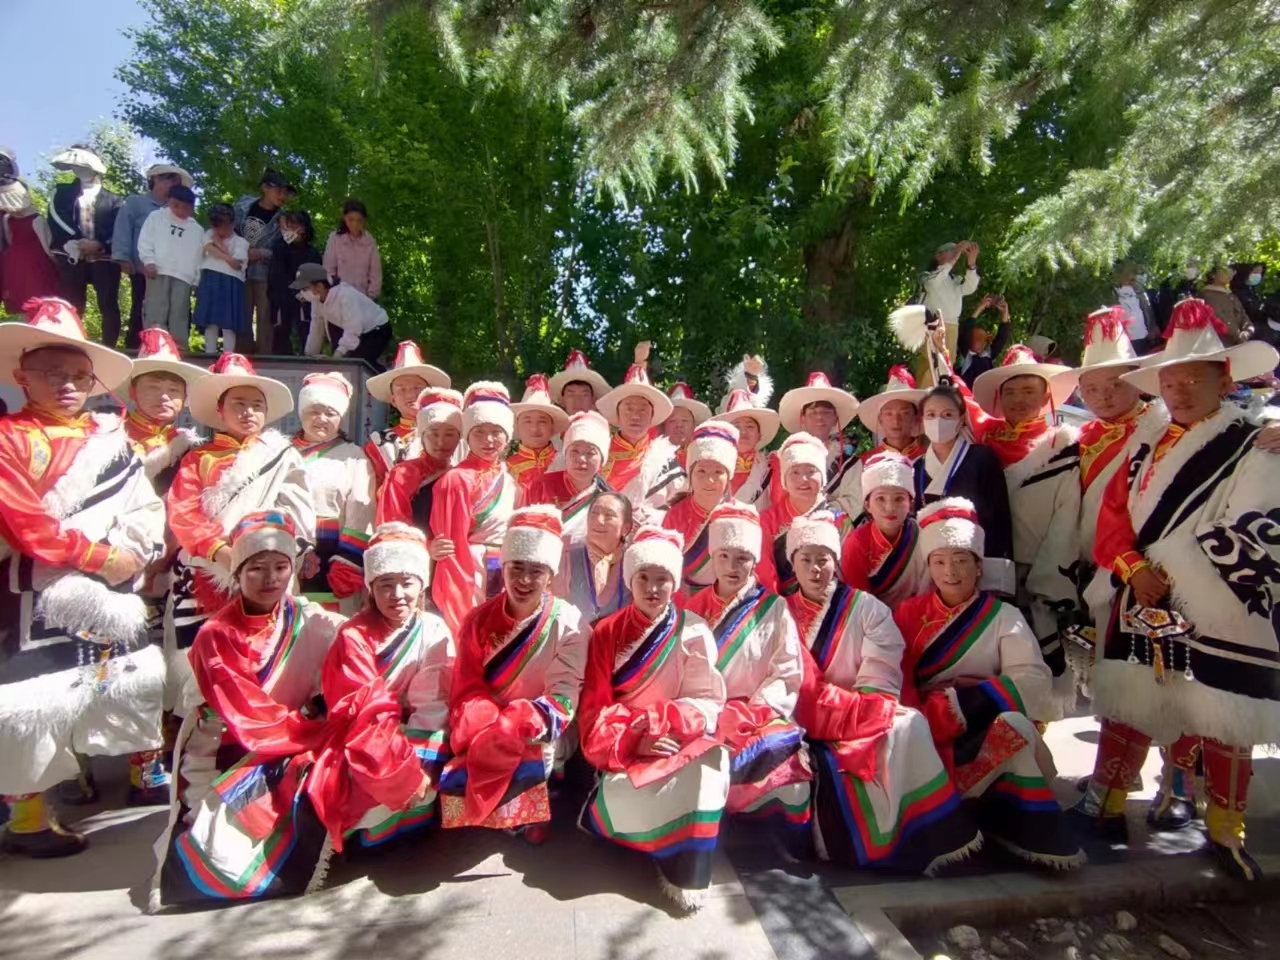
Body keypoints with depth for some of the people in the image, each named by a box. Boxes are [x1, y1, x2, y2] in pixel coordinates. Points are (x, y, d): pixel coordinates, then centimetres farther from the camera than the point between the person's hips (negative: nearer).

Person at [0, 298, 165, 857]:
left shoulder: (109, 438, 10)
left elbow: (146, 508, 4)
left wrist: (127, 554, -13)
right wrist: (99, 557, -16)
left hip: (109, 592, 5)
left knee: (144, 678, 15)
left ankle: (147, 772, 35)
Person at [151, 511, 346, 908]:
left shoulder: (311, 622, -6)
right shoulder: (216, 636, -12)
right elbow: (246, 715, -18)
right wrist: (323, 732, -22)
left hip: (297, 750, 2)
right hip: (225, 753, -2)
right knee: (223, 853, -19)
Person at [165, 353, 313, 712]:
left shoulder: (282, 456, 11)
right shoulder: (198, 459, 14)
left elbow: (297, 515, 0)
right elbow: (182, 514, 0)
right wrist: (221, 551, -16)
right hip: (204, 577, 2)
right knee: (198, 665, -1)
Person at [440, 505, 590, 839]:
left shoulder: (569, 625, -11)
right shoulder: (479, 620, -2)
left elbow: (561, 701, -15)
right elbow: (467, 691, -6)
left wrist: (519, 726, -32)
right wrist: (485, 731, -26)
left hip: (539, 735, -2)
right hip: (484, 731, 3)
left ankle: (525, 810, 3)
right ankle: (520, 813, 3)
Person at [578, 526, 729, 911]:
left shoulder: (694, 632, -3)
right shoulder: (608, 632, 0)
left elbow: (707, 702, -5)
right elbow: (595, 707, -4)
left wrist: (657, 722, -22)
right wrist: (633, 739, -20)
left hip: (677, 737, 0)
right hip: (624, 747, 0)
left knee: (706, 769, -30)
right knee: (622, 794, -28)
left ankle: (685, 868, -9)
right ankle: (667, 846, 4)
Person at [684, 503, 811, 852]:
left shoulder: (775, 609, 4)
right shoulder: (695, 607, 12)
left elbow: (788, 676, -1)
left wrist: (750, 713, -13)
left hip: (761, 716, -2)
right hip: (705, 715, 2)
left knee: (787, 771, -29)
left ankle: (789, 857, -5)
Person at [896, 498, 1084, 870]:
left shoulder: (1003, 616, 9)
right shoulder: (909, 613, 11)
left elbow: (1033, 681, -7)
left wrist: (968, 698, -19)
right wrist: (920, 720, -21)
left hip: (986, 728, 0)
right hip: (925, 732, 0)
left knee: (1013, 726, -31)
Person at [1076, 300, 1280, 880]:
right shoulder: (1147, 440, 9)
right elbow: (1113, 512, 4)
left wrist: (1169, 570, -16)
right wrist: (1133, 569, -11)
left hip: (1220, 616, -4)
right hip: (1141, 605, 4)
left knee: (1224, 724, 8)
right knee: (1127, 707, 12)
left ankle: (1225, 830, 28)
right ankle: (1105, 805, 25)